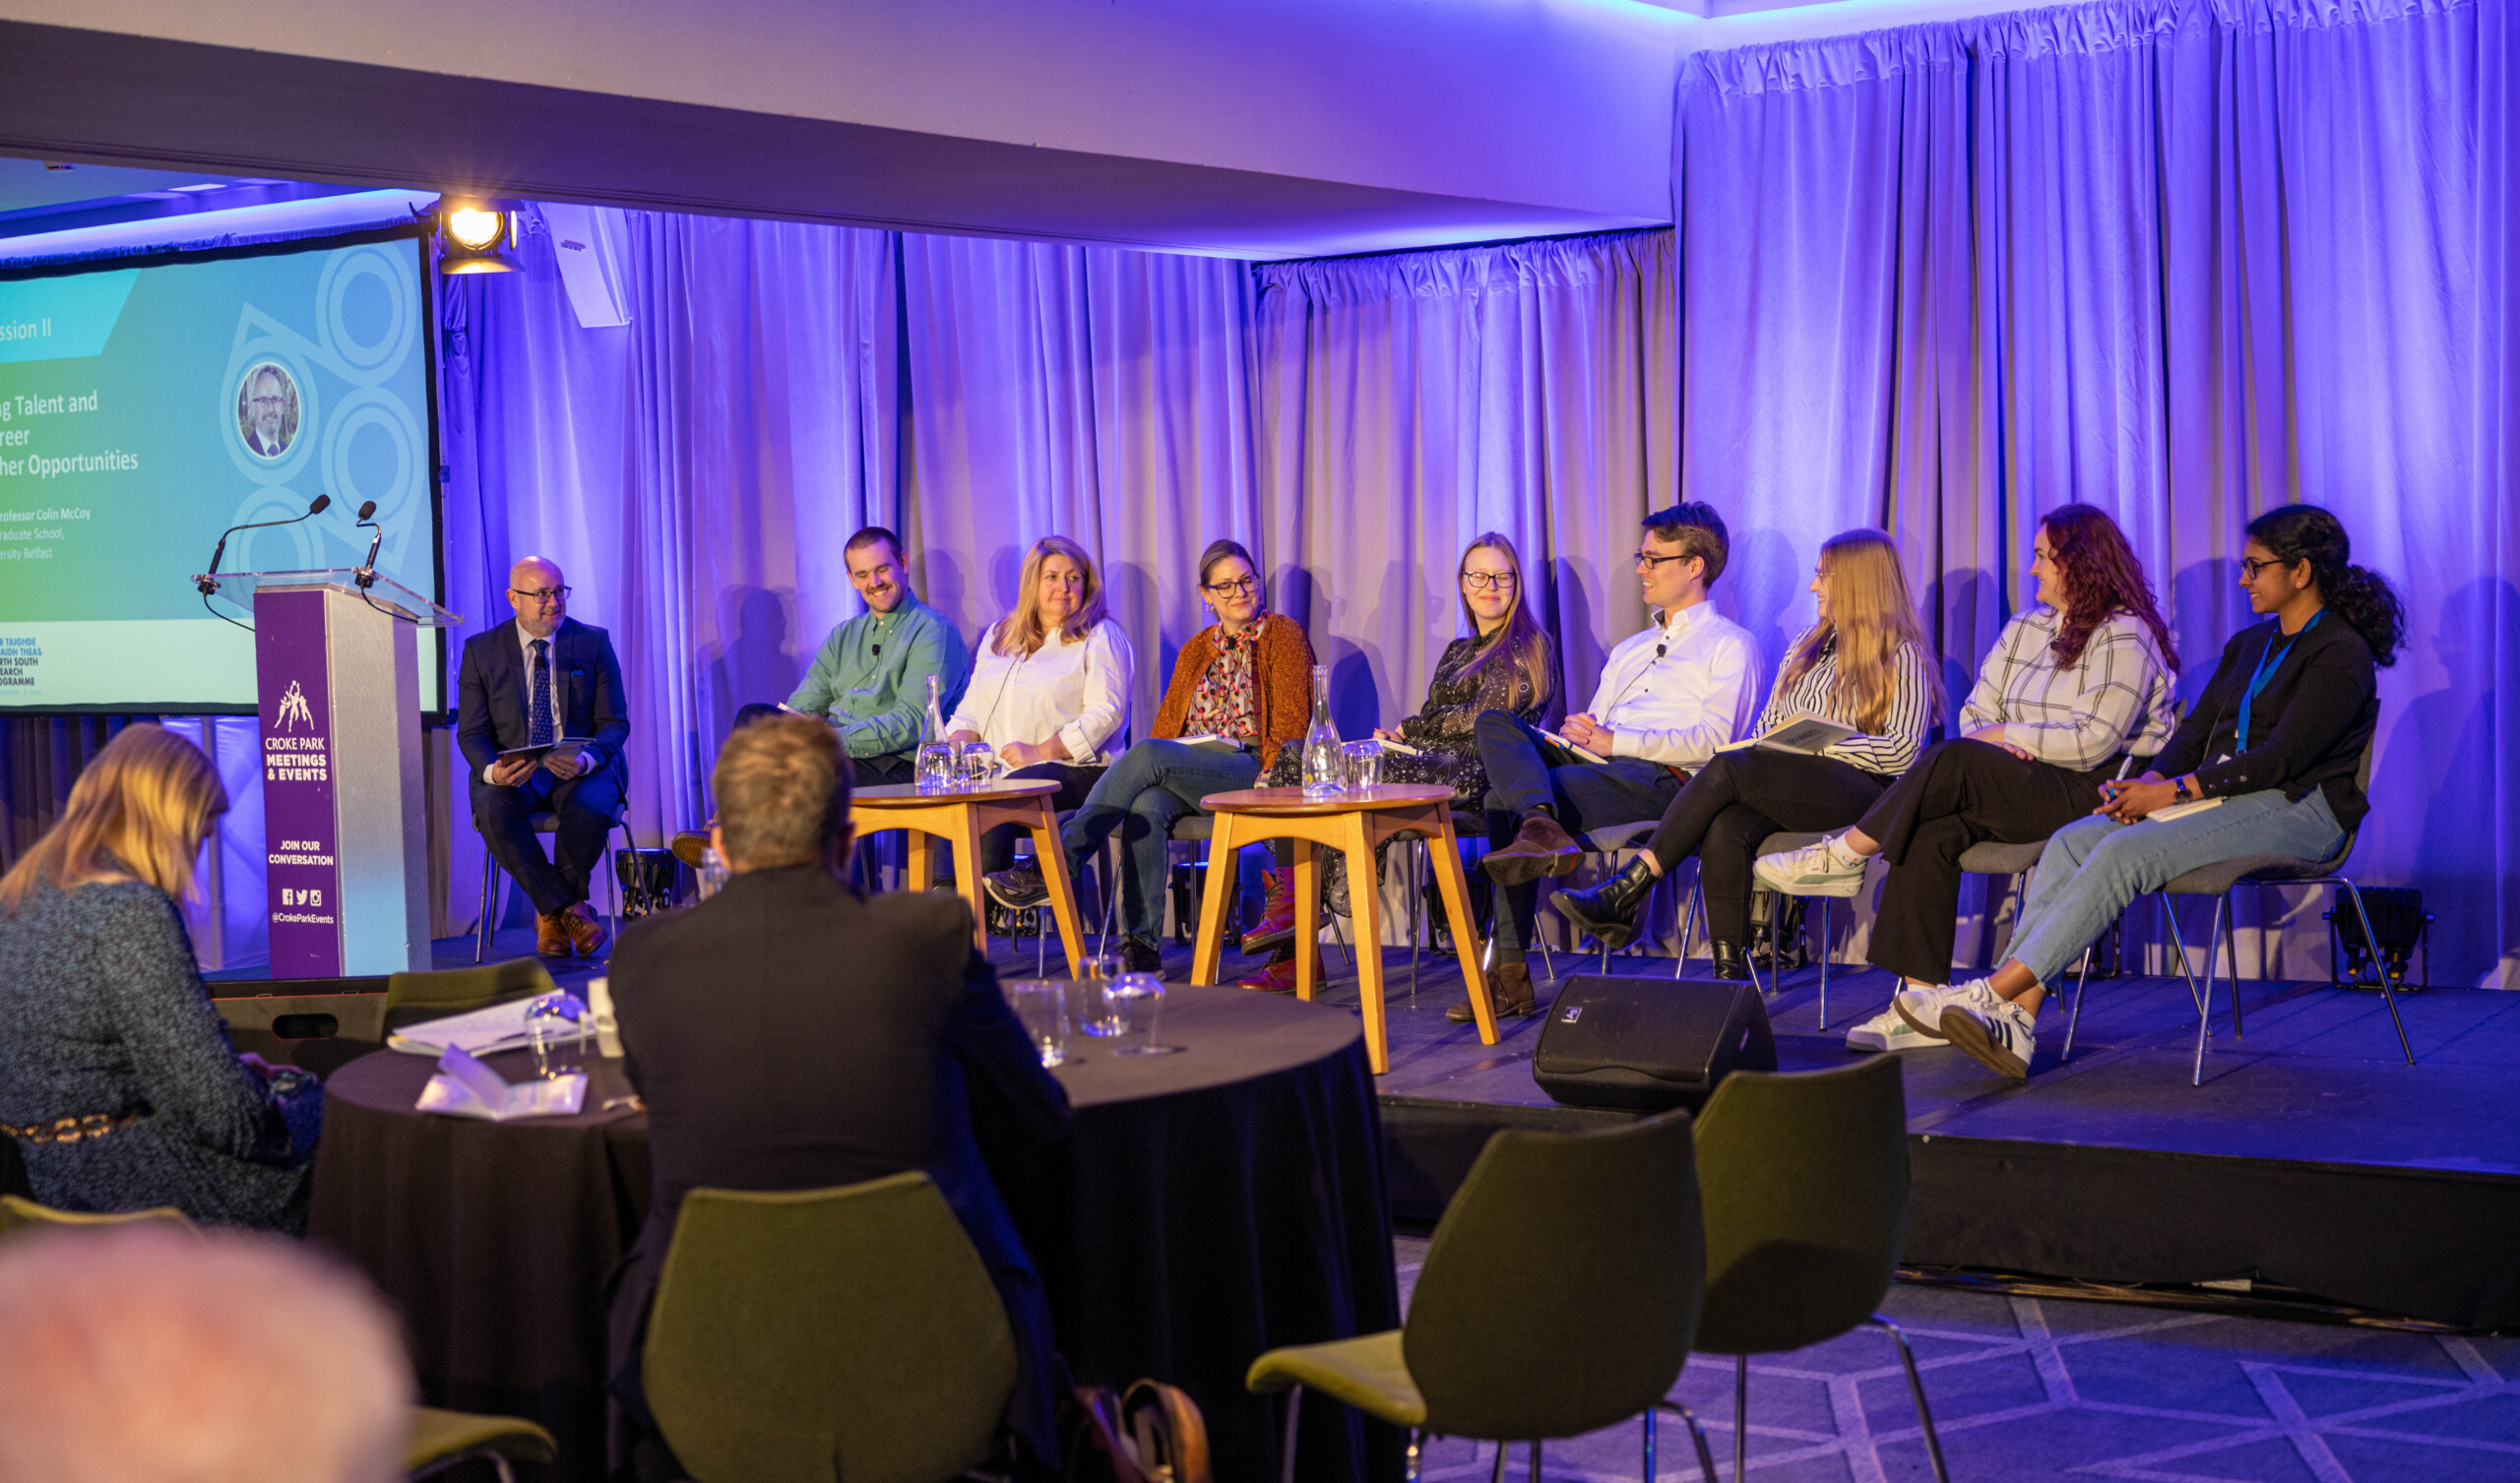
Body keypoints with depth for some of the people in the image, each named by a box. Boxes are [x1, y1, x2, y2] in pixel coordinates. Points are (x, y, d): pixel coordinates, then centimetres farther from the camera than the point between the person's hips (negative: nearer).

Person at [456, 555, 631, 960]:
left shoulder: (594, 643, 4)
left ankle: (550, 915, -14)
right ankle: (569, 910, -24)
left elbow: (615, 723, 1)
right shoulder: (481, 650, 5)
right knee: (495, 812, -34)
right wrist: (492, 771, -22)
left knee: (591, 806, -35)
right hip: (512, 774, 1)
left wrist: (586, 760, -22)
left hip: (581, 770, 0)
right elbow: (471, 732, 2)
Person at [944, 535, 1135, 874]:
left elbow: (1106, 712, -6)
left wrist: (1041, 752, -15)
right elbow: (971, 707, 26)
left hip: (1073, 768, -5)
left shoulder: (1099, 638, 6)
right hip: (994, 770, 5)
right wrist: (960, 743, 2)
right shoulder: (999, 637, 25)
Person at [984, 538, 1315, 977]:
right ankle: (1140, 949, -34)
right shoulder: (1197, 649, 24)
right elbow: (1168, 722, 18)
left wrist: (1266, 781, -16)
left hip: (1250, 771, -5)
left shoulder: (1283, 635, 8)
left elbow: (1291, 723, -1)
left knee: (1147, 755, -32)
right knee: (1146, 806, -32)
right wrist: (1149, 771, -3)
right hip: (1188, 770, 5)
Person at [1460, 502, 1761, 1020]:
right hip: (1596, 766, 7)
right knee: (1495, 721, -21)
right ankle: (1542, 826, -41)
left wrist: (1616, 741, -14)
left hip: (1659, 779, -7)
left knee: (1507, 799, -26)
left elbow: (1713, 740, -7)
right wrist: (1577, 734, 2)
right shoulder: (1631, 649, 34)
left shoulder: (1729, 645, 9)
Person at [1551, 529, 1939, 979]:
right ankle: (1729, 976, -35)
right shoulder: (1810, 642, 26)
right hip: (1782, 789, 6)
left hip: (1856, 792, -6)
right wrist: (1755, 753, 3)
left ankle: (1625, 895, -31)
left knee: (1726, 769, -30)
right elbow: (1768, 721, 25)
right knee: (1725, 829, -31)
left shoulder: (1901, 656, 4)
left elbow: (1902, 750, -5)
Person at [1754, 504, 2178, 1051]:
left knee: (1953, 761, -29)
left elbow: (2092, 743, -16)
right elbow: (1975, 712, 16)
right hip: (2020, 793, 7)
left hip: (2093, 795, -7)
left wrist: (2003, 735, -9)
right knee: (1932, 830, -24)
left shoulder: (2124, 639, -5)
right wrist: (1995, 745, -7)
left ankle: (1842, 857, -12)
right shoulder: (2024, 630, 20)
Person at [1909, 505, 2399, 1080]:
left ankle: (1997, 990, -33)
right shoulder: (2249, 644, 21)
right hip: (2219, 795, 8)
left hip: (2295, 810, -8)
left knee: (2125, 852, -30)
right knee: (2070, 842, -17)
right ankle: (2016, 1021, -31)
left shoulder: (2341, 654, -6)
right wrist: (2148, 781, -5)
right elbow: (2196, 732, 16)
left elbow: (2282, 757, -15)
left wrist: (2174, 791, -17)